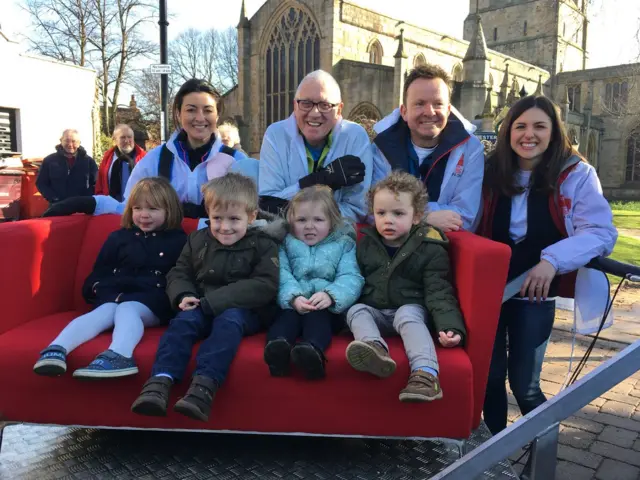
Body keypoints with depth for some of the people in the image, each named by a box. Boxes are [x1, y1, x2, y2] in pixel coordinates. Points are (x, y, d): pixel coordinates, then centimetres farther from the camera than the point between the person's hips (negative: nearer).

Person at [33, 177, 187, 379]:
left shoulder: (178, 240, 11)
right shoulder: (119, 237, 19)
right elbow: (100, 272, 22)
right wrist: (98, 288, 1)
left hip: (152, 299, -3)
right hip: (115, 294, 3)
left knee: (127, 310, -33)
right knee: (104, 311, -29)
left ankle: (118, 355, -62)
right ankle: (57, 349, -51)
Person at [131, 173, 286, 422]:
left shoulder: (263, 245, -3)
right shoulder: (197, 240, 10)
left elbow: (265, 286, -15)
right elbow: (178, 274, 15)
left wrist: (212, 301, -21)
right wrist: (184, 295, -12)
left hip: (244, 310, -3)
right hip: (202, 308, 4)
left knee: (228, 321, -33)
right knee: (183, 321, -25)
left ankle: (204, 386, -47)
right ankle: (160, 381, -37)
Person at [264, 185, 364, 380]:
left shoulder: (343, 244, 13)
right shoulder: (285, 243, 16)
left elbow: (351, 278, -2)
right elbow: (281, 275, -2)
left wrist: (330, 295, -24)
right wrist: (294, 297, -23)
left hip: (328, 307, -1)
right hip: (292, 304, 1)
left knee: (318, 316, -33)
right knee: (288, 316, -31)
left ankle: (313, 350, -61)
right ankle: (278, 344, -59)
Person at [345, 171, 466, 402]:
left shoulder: (430, 249, -6)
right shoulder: (366, 243, 5)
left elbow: (439, 292, -11)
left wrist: (450, 326, -25)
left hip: (411, 308, -3)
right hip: (372, 309, 3)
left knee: (407, 317, -33)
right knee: (356, 311, -25)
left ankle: (426, 373, -52)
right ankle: (375, 348, -55)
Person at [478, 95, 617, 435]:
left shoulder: (576, 174, -6)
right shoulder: (492, 171, 3)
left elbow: (600, 233, -14)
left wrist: (552, 260, -27)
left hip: (534, 292, -3)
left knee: (524, 384, 5)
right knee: (489, 376, 11)